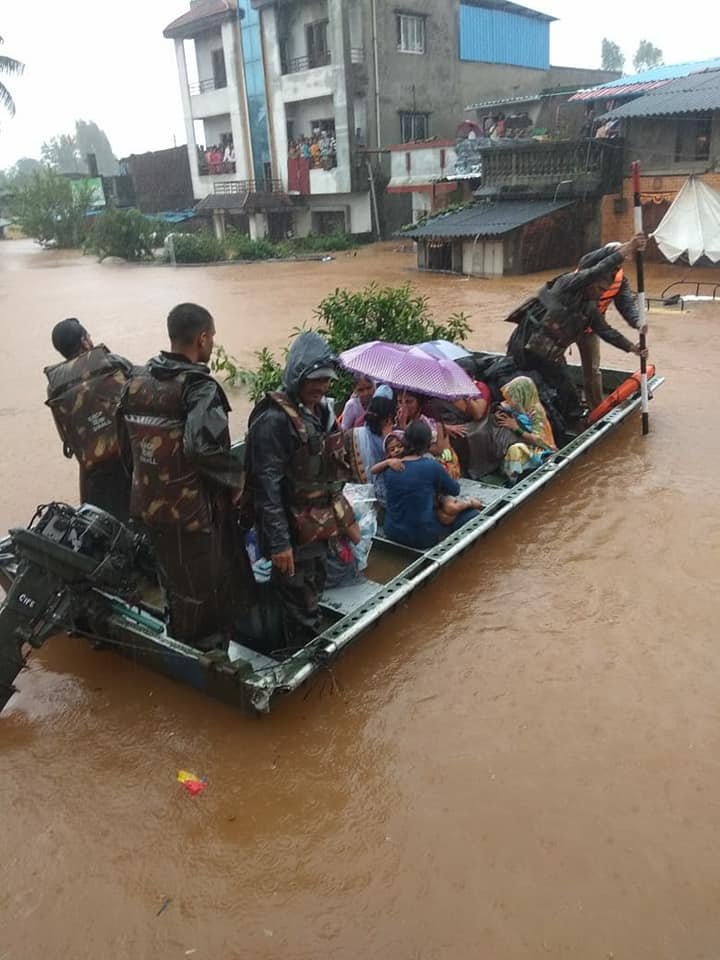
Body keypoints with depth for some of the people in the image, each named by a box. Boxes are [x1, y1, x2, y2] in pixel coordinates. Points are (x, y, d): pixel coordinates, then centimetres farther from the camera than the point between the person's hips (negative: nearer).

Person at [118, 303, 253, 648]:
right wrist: (235, 479, -16)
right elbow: (208, 448, -34)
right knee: (202, 585, 11)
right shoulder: (199, 387, -20)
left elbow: (127, 443, 11)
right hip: (194, 507, -7)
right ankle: (203, 651, 27)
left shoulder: (137, 380, 4)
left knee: (173, 578, 25)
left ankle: (181, 643, 43)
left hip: (149, 503, 8)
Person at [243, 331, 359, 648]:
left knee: (313, 593, 22)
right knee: (301, 607, 4)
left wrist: (346, 518, 17)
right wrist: (278, 541, -24)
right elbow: (267, 485, -23)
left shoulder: (322, 410, 7)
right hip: (293, 530, -9)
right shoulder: (273, 419, -21)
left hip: (319, 526, 9)